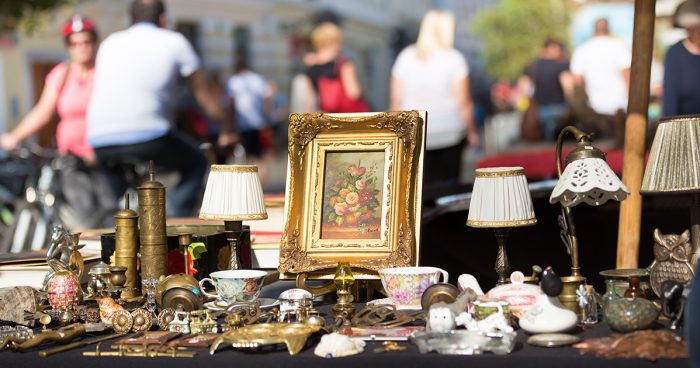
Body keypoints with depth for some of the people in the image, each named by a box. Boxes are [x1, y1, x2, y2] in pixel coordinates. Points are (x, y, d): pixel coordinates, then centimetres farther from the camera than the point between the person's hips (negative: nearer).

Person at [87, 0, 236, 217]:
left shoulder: (110, 42, 25)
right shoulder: (174, 42, 14)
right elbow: (204, 95, 21)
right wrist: (228, 132, 36)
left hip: (99, 141, 4)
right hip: (147, 134, -4)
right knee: (196, 163, 21)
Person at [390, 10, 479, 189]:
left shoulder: (406, 56, 4)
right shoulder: (454, 58, -5)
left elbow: (396, 99, 5)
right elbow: (463, 101, -6)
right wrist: (472, 131, 5)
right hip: (450, 132, -2)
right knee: (449, 182, 6)